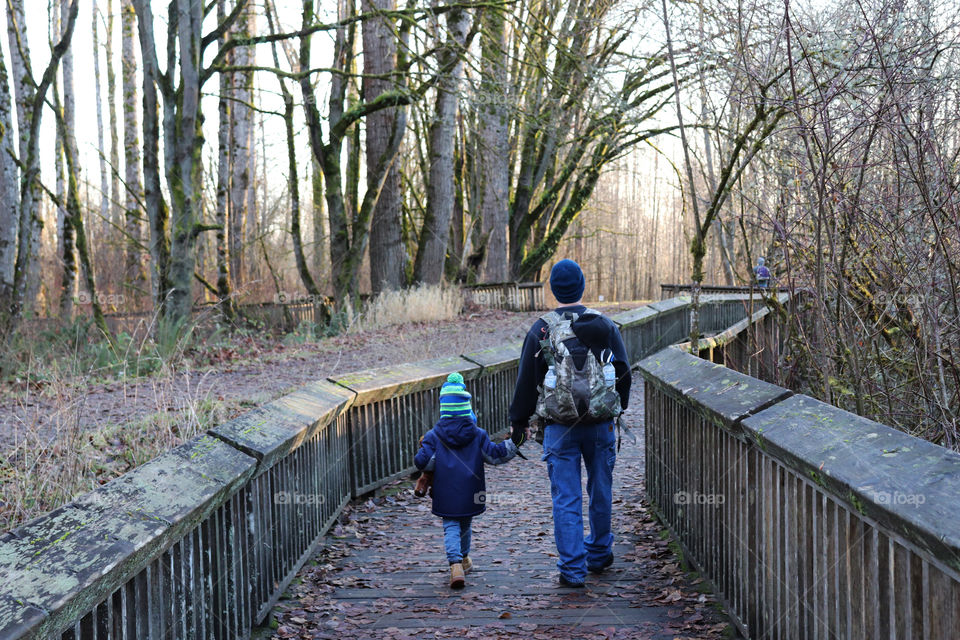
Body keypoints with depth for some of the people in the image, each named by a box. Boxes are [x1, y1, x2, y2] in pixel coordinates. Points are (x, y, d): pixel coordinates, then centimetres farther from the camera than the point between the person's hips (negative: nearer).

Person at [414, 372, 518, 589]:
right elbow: (494, 455, -3)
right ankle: (464, 559, 40)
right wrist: (513, 443, 4)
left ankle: (455, 564, -20)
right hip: (470, 494, 2)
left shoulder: (433, 436, -5)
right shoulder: (477, 435, -2)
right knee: (466, 524, 22)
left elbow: (423, 462, -11)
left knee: (451, 526, 1)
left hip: (446, 494, -2)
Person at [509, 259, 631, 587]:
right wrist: (618, 409, 21)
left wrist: (519, 421, 9)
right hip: (601, 424, 2)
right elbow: (624, 372, 7)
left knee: (566, 498, 1)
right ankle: (599, 554, 30)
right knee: (601, 491, 17)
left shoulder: (540, 331, -4)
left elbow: (526, 382, -1)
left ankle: (572, 568, 0)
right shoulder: (605, 325, 2)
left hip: (560, 427, -2)